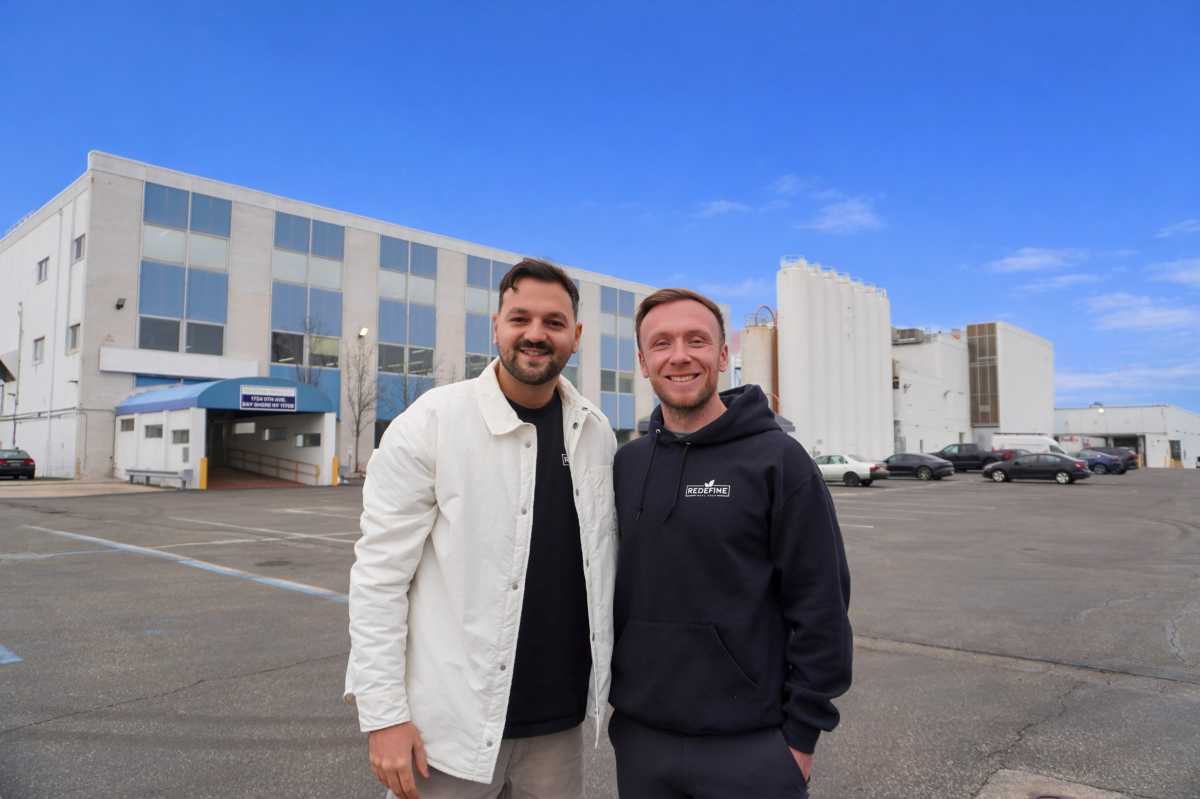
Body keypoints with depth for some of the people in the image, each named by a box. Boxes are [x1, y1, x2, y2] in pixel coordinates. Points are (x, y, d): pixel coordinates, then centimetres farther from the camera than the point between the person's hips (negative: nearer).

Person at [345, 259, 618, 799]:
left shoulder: (596, 433, 1)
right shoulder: (431, 422, -12)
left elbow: (604, 565, 9)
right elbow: (380, 574, -11)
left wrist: (614, 680, 10)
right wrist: (383, 712, -13)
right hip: (452, 724, -3)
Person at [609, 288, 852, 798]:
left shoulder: (778, 459, -10)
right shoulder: (626, 465, 3)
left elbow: (820, 606, -9)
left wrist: (801, 731, -9)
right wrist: (612, 690, 9)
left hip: (750, 744, -4)